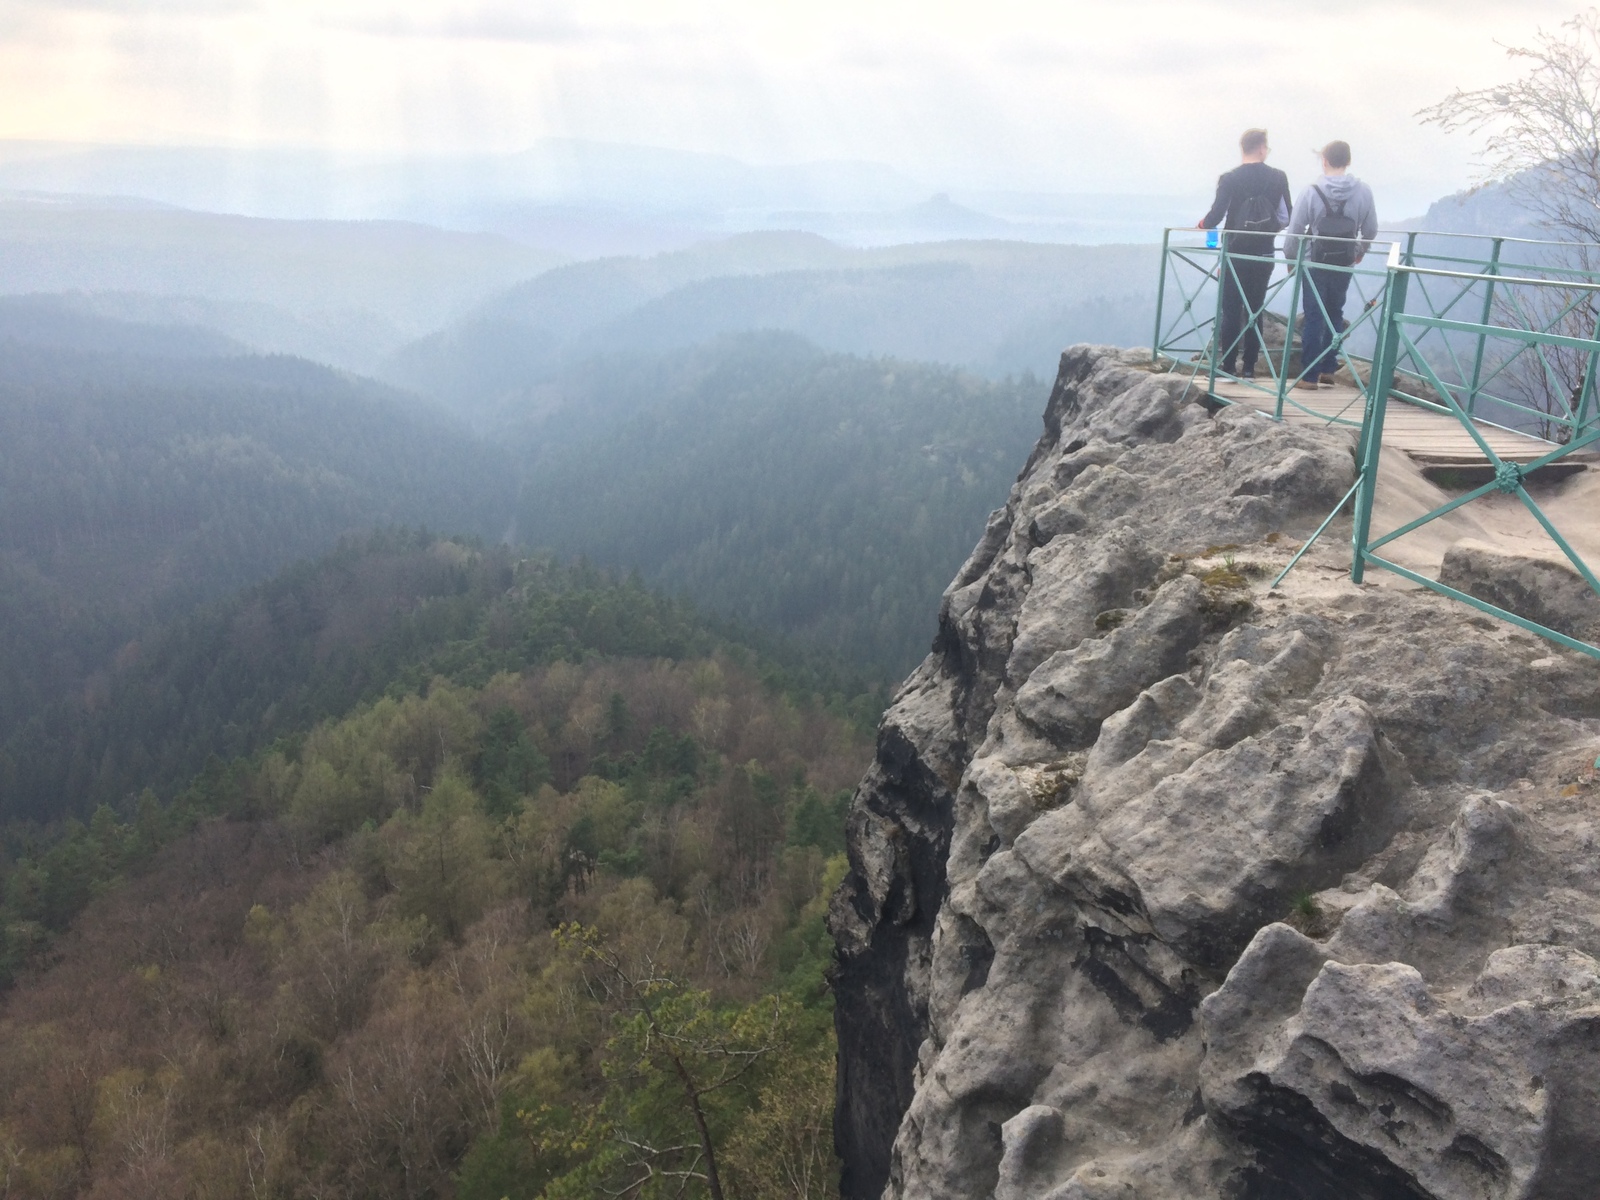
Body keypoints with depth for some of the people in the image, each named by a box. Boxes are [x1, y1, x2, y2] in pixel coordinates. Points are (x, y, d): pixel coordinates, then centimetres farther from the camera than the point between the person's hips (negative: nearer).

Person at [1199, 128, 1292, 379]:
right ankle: (1249, 368, 9)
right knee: (1255, 311, 9)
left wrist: (1202, 224, 10)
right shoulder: (1278, 178, -1)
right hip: (1263, 255, 2)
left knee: (1231, 312, 4)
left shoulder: (1230, 179, -9)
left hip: (1235, 253, -2)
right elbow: (1285, 218, 2)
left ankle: (1229, 367, 2)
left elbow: (1216, 216, -12)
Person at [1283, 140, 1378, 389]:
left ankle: (1310, 374, 1)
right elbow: (1371, 229, 4)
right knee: (1335, 314, 17)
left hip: (1315, 263, -2)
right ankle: (1328, 369, 19)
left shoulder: (1312, 192, -12)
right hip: (1344, 264, 2)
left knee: (1313, 317, 2)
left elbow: (1295, 230, -9)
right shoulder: (1363, 192, -5)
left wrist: (1290, 256, 8)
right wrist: (1362, 250, 24)